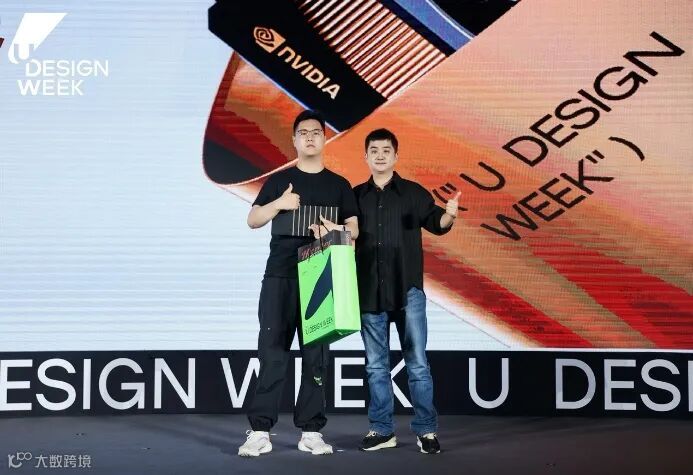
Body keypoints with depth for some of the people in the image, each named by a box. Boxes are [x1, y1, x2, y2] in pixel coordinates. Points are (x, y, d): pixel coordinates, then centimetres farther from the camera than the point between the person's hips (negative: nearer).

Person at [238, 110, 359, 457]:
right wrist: (279, 204, -11)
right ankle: (259, 431, -2)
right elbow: (252, 221, 8)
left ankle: (311, 432, 6)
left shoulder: (339, 185, 12)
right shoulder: (279, 181, 11)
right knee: (272, 355, -5)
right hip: (279, 277, -1)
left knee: (316, 357, 1)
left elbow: (354, 229, 7)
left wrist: (334, 230, -15)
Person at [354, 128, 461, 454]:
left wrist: (448, 215, -26)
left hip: (407, 289, -2)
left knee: (417, 363, 0)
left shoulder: (413, 192, 5)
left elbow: (434, 223, -4)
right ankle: (382, 430, 17)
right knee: (376, 365, 8)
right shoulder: (356, 196, 11)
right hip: (369, 291, 3)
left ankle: (426, 430, 7)